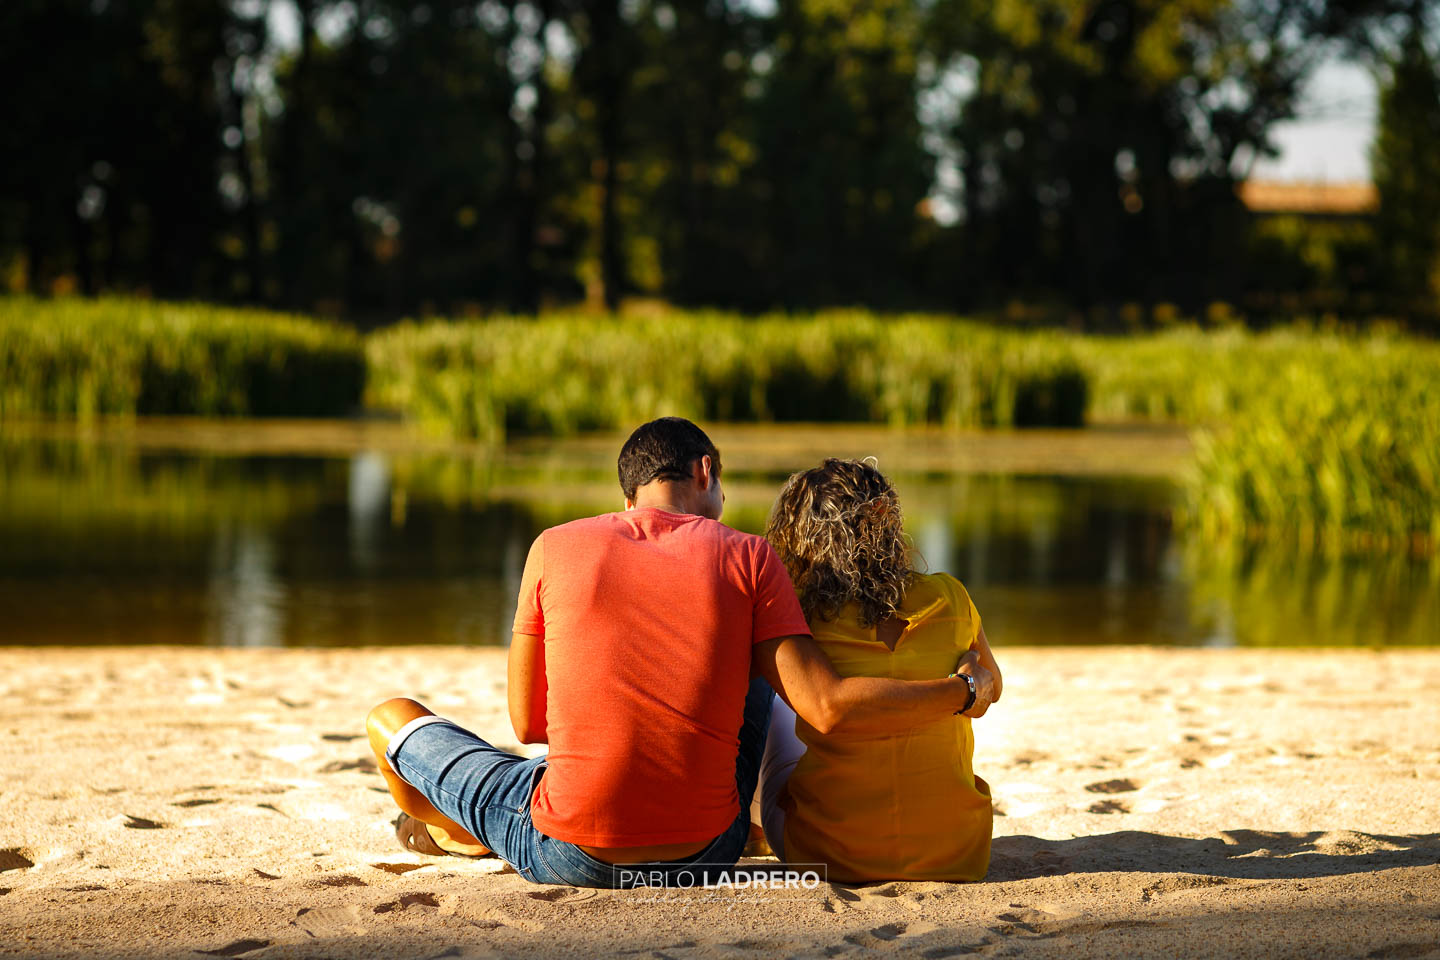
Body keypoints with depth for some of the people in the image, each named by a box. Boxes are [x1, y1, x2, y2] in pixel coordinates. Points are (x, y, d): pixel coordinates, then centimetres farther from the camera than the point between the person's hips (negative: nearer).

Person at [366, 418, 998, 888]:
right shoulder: (747, 559, 0)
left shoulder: (554, 548, 1)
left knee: (390, 718, 25)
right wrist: (965, 691, 4)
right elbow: (827, 709, -9)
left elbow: (527, 723, 8)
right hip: (703, 856, 1)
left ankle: (455, 833, 56)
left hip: (565, 857, -1)